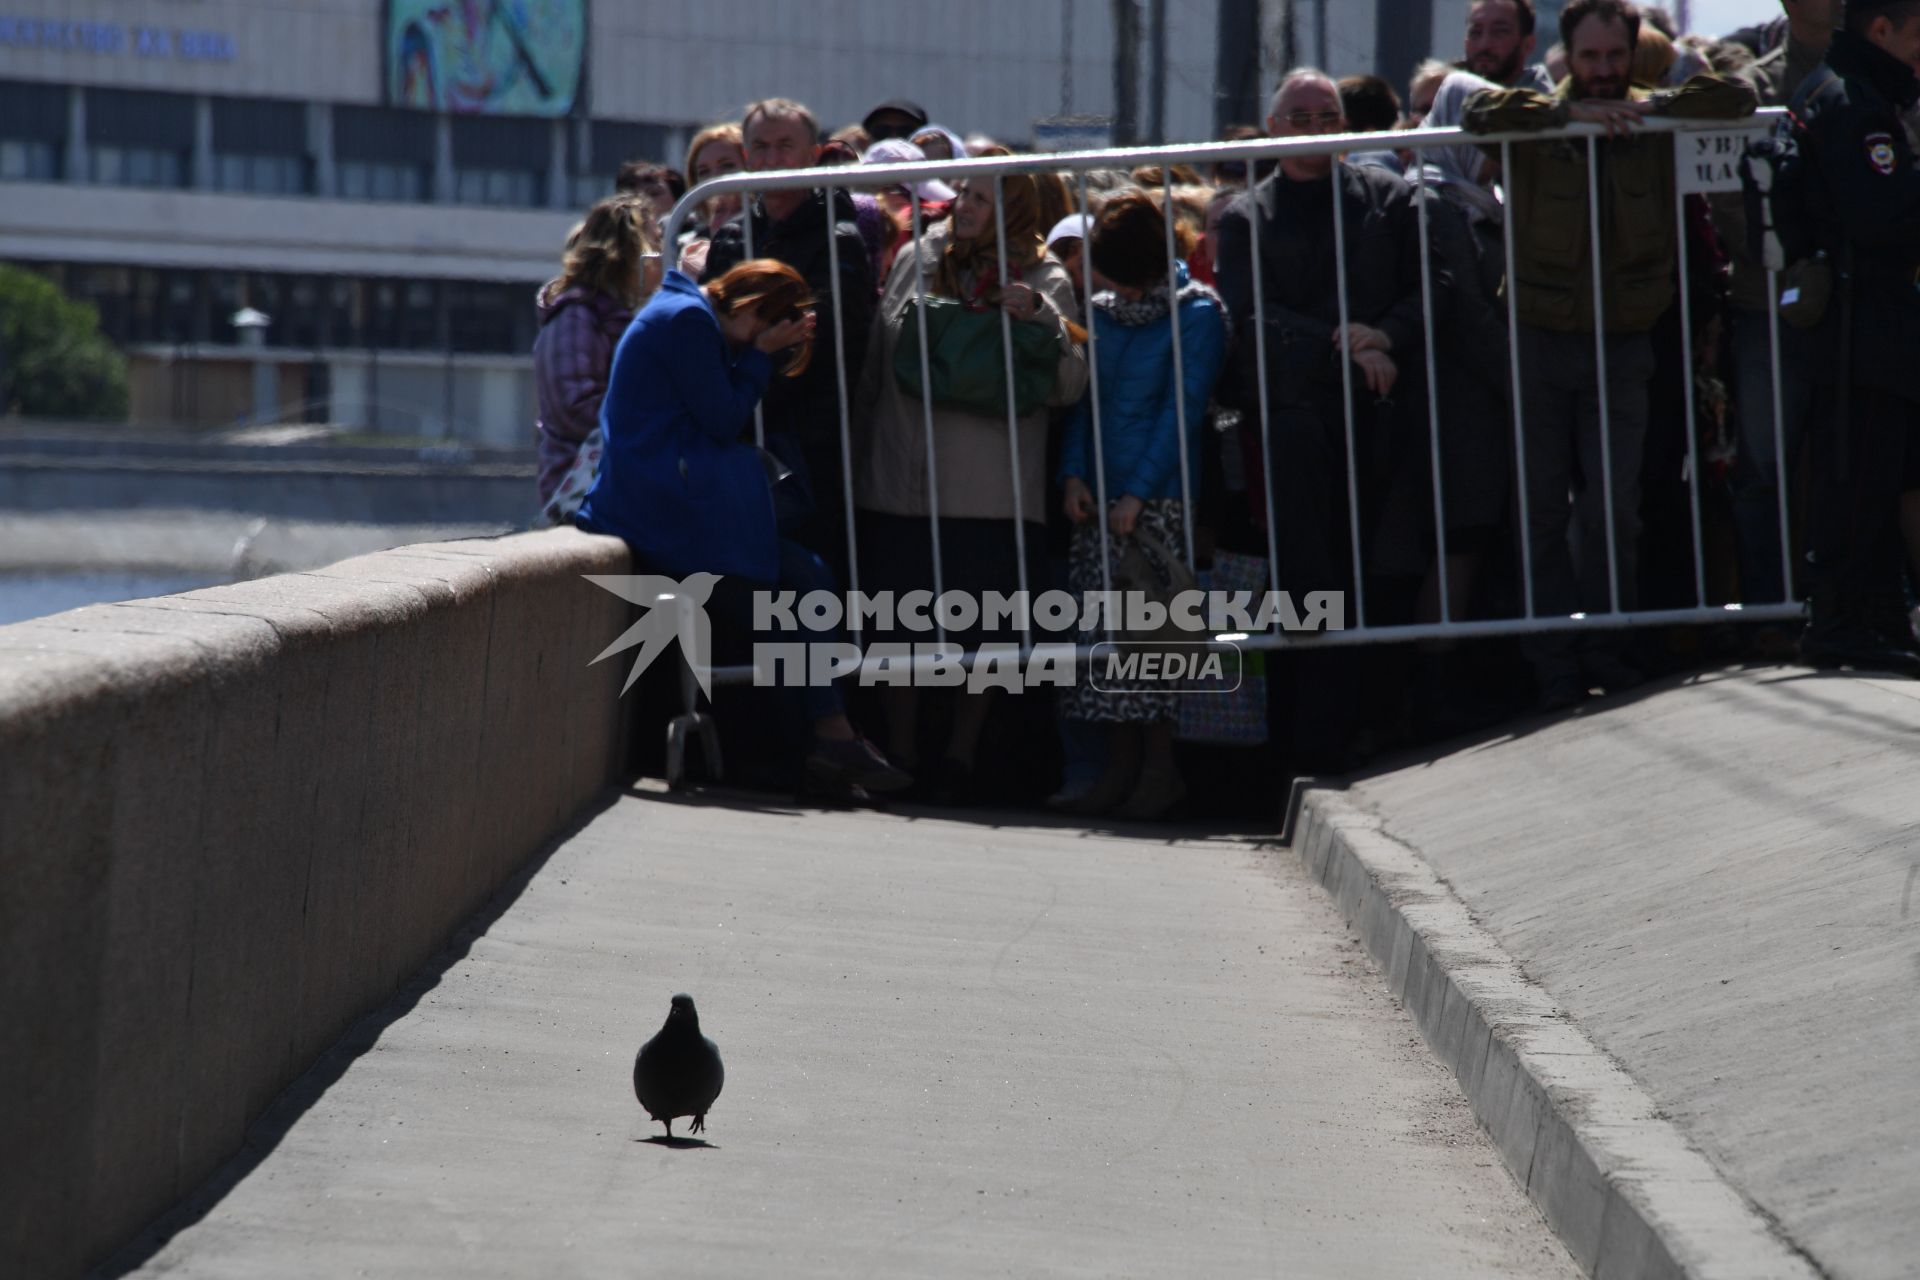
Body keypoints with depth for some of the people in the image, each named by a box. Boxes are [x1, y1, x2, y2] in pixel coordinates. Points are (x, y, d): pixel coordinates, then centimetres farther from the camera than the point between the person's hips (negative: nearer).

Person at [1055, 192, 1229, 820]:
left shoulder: (1195, 314, -4)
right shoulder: (1102, 311, 12)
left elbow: (1182, 408, -9)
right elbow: (1082, 395, 14)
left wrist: (1139, 492, -14)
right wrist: (1074, 473, -2)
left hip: (1159, 495, -6)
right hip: (1100, 495, 6)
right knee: (1102, 630, 3)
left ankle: (1159, 764, -1)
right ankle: (1121, 766, 8)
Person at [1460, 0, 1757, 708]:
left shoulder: (1653, 121, 3)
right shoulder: (1538, 127, -1)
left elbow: (1736, 98, -5)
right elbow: (1479, 111, -19)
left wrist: (1652, 105, -13)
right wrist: (1571, 112, -20)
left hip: (1622, 344, 1)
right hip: (1539, 338, -1)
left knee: (1614, 504, -4)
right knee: (1542, 507, 0)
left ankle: (1605, 649, 7)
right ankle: (1554, 662, 6)